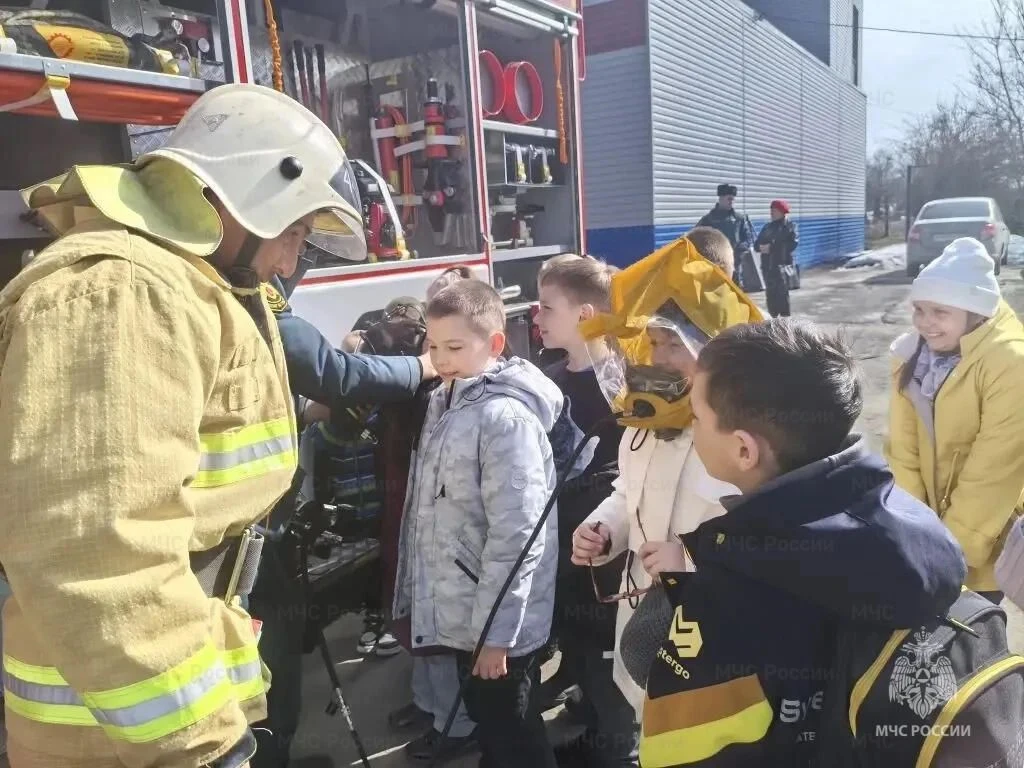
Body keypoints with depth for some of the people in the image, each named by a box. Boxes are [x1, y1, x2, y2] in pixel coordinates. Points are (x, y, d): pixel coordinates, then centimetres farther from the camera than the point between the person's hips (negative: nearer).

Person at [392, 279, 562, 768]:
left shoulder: (506, 417, -21)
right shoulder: (444, 402, 6)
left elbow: (516, 535, -24)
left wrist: (495, 632, -21)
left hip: (498, 624, -8)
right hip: (463, 614, 8)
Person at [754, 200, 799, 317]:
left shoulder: (790, 226, 2)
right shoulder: (768, 226, 18)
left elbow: (792, 244, -12)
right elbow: (757, 243, 13)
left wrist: (772, 247, -15)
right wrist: (761, 247, -12)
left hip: (783, 266, -5)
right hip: (767, 266, 5)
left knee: (782, 294, -9)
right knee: (770, 294, 7)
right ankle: (774, 318, 17)